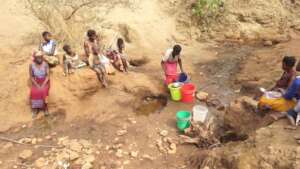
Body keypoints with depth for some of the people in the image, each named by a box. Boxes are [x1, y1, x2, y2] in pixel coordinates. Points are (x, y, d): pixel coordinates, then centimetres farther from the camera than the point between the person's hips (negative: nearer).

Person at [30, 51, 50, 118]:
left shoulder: (45, 64, -11)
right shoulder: (32, 65, -9)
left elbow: (47, 75, -9)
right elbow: (31, 77, -4)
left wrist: (43, 85, -19)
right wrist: (37, 85, -15)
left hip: (45, 81, -1)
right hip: (36, 82, 1)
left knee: (44, 91, -27)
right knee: (34, 92, -23)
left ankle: (45, 107, -6)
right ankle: (35, 109, -6)